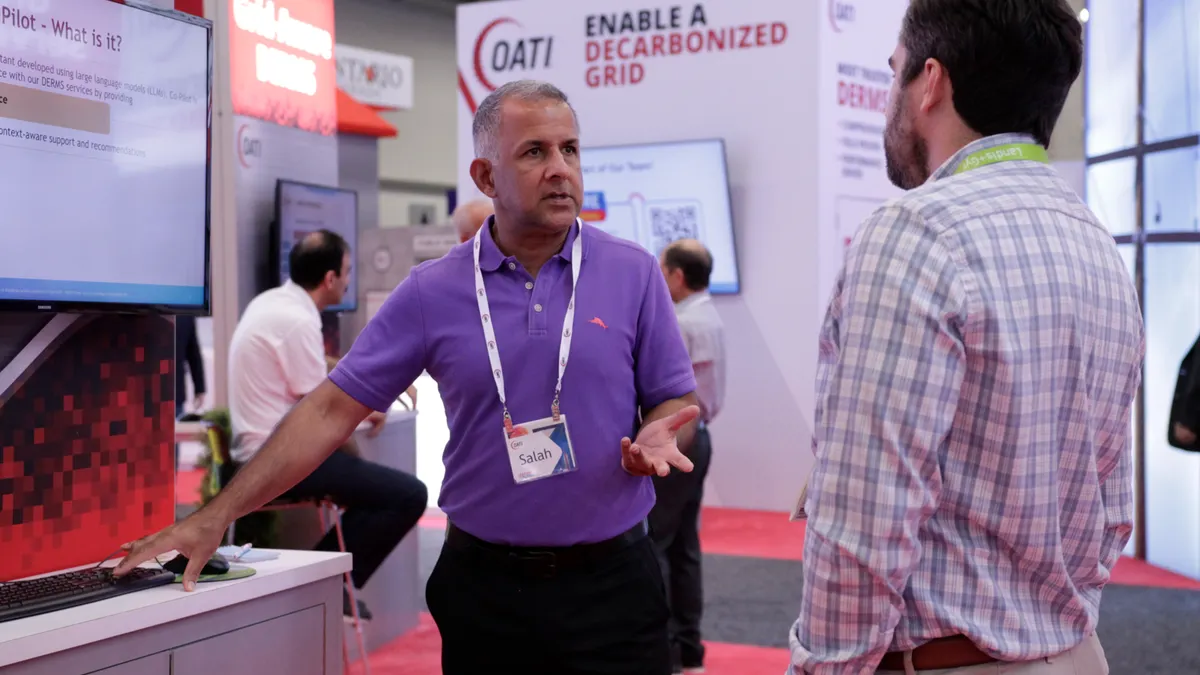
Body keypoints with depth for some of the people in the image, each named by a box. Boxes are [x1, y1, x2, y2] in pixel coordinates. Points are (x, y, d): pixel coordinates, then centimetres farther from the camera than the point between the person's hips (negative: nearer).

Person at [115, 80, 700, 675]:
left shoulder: (633, 273, -1)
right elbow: (331, 408, -2)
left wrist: (657, 438, -20)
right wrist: (214, 518, -6)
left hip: (609, 582, 0)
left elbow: (677, 402, 4)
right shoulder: (433, 291, -1)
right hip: (483, 585, 0)